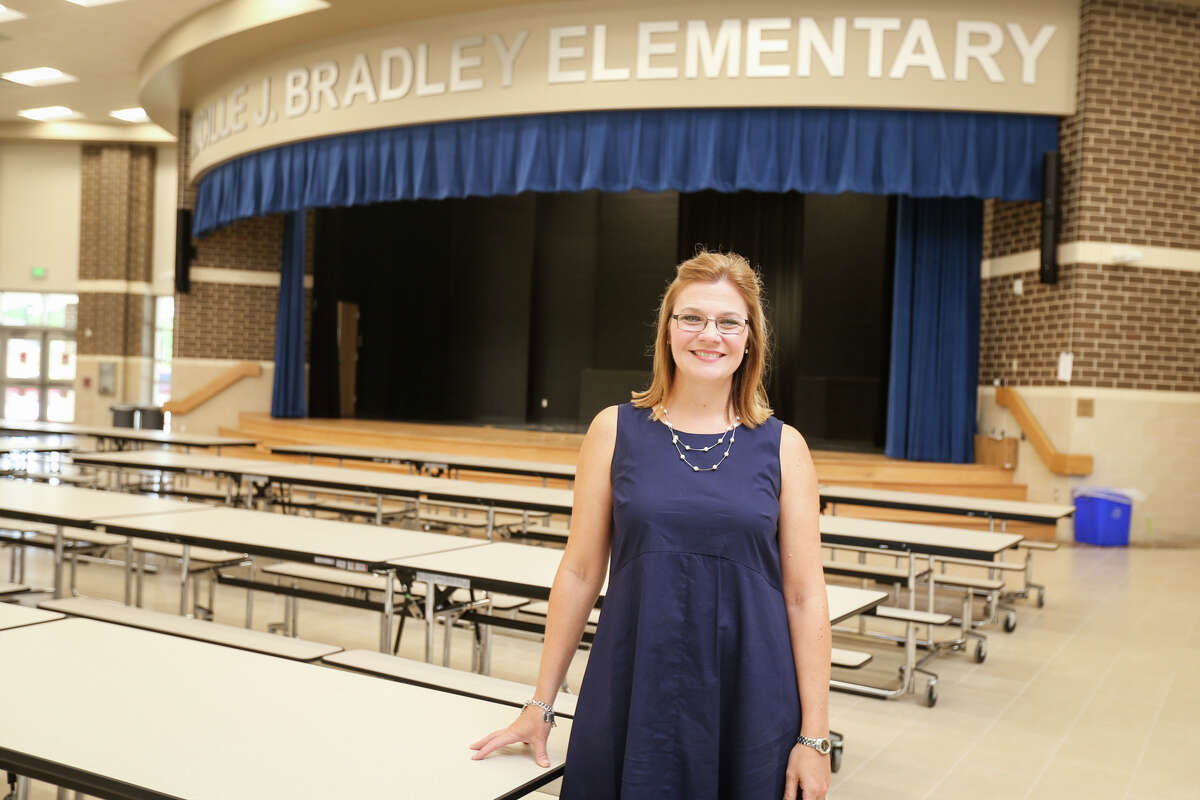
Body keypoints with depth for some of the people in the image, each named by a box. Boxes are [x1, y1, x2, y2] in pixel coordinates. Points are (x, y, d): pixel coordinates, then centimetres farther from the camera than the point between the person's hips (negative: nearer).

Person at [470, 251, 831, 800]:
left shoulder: (782, 446, 0)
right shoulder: (615, 430, 0)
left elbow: (805, 596, 0)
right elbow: (580, 571, 2)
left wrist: (814, 738, -2)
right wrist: (540, 704, 5)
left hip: (749, 698, 0)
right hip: (635, 693, 0)